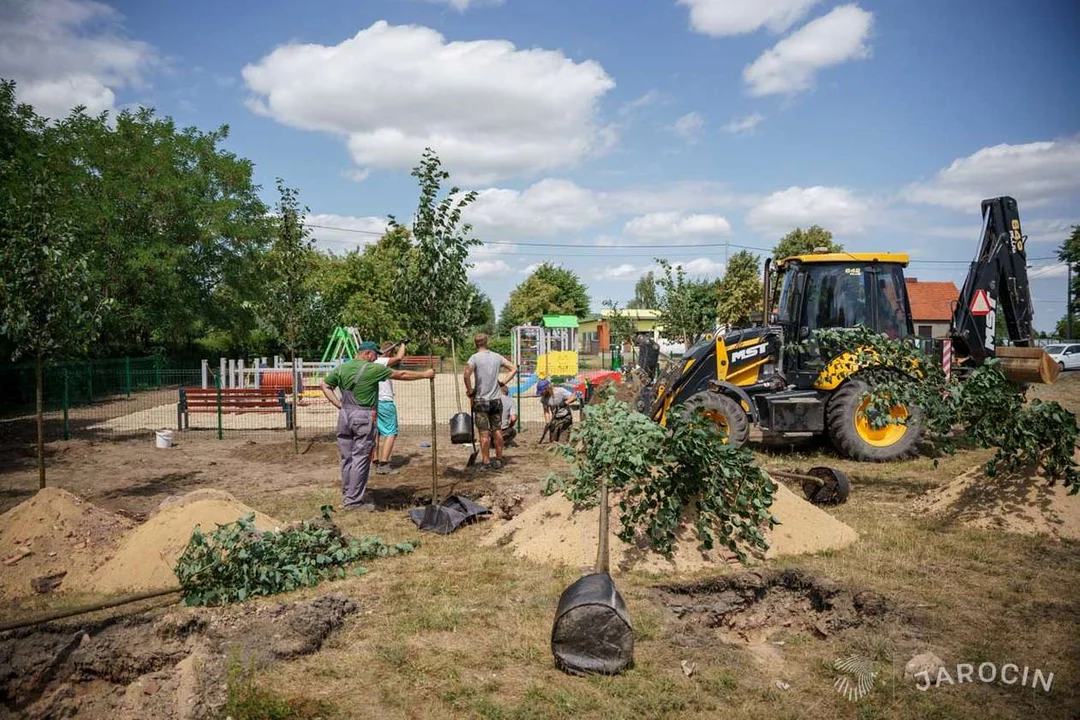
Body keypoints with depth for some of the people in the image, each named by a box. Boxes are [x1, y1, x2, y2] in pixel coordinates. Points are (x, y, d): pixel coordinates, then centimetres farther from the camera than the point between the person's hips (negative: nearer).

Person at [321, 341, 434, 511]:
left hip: (344, 414, 6)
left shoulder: (341, 368, 9)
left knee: (346, 458, 12)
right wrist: (425, 374, 10)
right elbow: (401, 374, 0)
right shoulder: (373, 369, -6)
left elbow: (324, 385, 12)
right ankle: (354, 501, 1)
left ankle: (346, 497, 20)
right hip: (363, 416, -6)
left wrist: (339, 405, 7)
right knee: (360, 459, -1)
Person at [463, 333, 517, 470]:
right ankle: (498, 460, 18)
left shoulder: (475, 357, -8)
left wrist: (469, 390, -11)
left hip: (481, 400, -4)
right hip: (496, 399, 4)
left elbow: (467, 374, -24)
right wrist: (503, 382, 9)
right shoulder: (497, 356, 5)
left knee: (484, 433, 0)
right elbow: (514, 368, 10)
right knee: (497, 430, 11)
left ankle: (486, 462, 4)